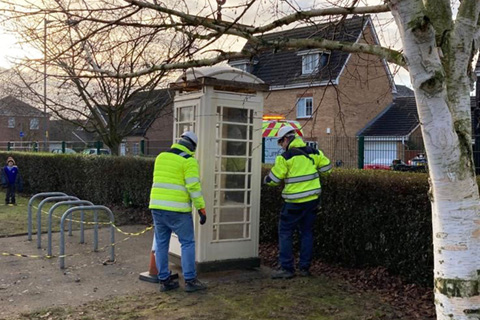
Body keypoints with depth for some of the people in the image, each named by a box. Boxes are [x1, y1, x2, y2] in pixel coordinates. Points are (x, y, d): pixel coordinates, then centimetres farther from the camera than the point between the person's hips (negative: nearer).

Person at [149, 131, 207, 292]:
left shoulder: (161, 157, 13)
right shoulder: (188, 161, -7)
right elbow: (194, 187, -14)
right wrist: (201, 209, -9)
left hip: (157, 206, 6)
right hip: (177, 208, -6)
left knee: (161, 243, 10)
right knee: (187, 243, 4)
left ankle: (164, 280, 14)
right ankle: (190, 280, 5)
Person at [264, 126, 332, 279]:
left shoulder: (285, 157, -11)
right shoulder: (313, 152, 5)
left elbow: (274, 179, -7)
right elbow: (327, 167, 11)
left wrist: (266, 180, 15)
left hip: (295, 202, -6)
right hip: (313, 199, 6)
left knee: (285, 232, 5)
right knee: (307, 232, 14)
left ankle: (287, 268, 3)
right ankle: (304, 267, 16)